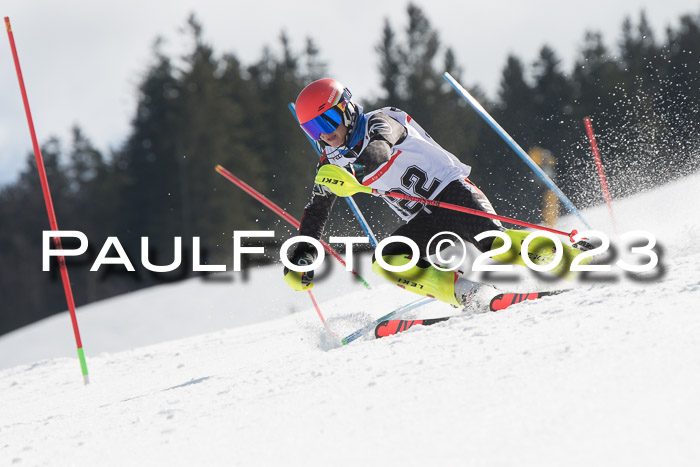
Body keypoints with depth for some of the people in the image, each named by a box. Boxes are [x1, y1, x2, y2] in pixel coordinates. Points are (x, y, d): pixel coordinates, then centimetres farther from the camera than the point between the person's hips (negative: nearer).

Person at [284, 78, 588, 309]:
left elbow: (379, 150, -35)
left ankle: (571, 258, -21)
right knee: (386, 262, -19)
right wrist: (302, 256, -2)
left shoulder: (379, 122, -12)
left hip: (453, 192, -7)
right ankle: (465, 294, -26)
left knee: (494, 244, -31)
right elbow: (316, 212, 12)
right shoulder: (333, 162, 7)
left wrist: (352, 174, -55)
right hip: (424, 222, 7)